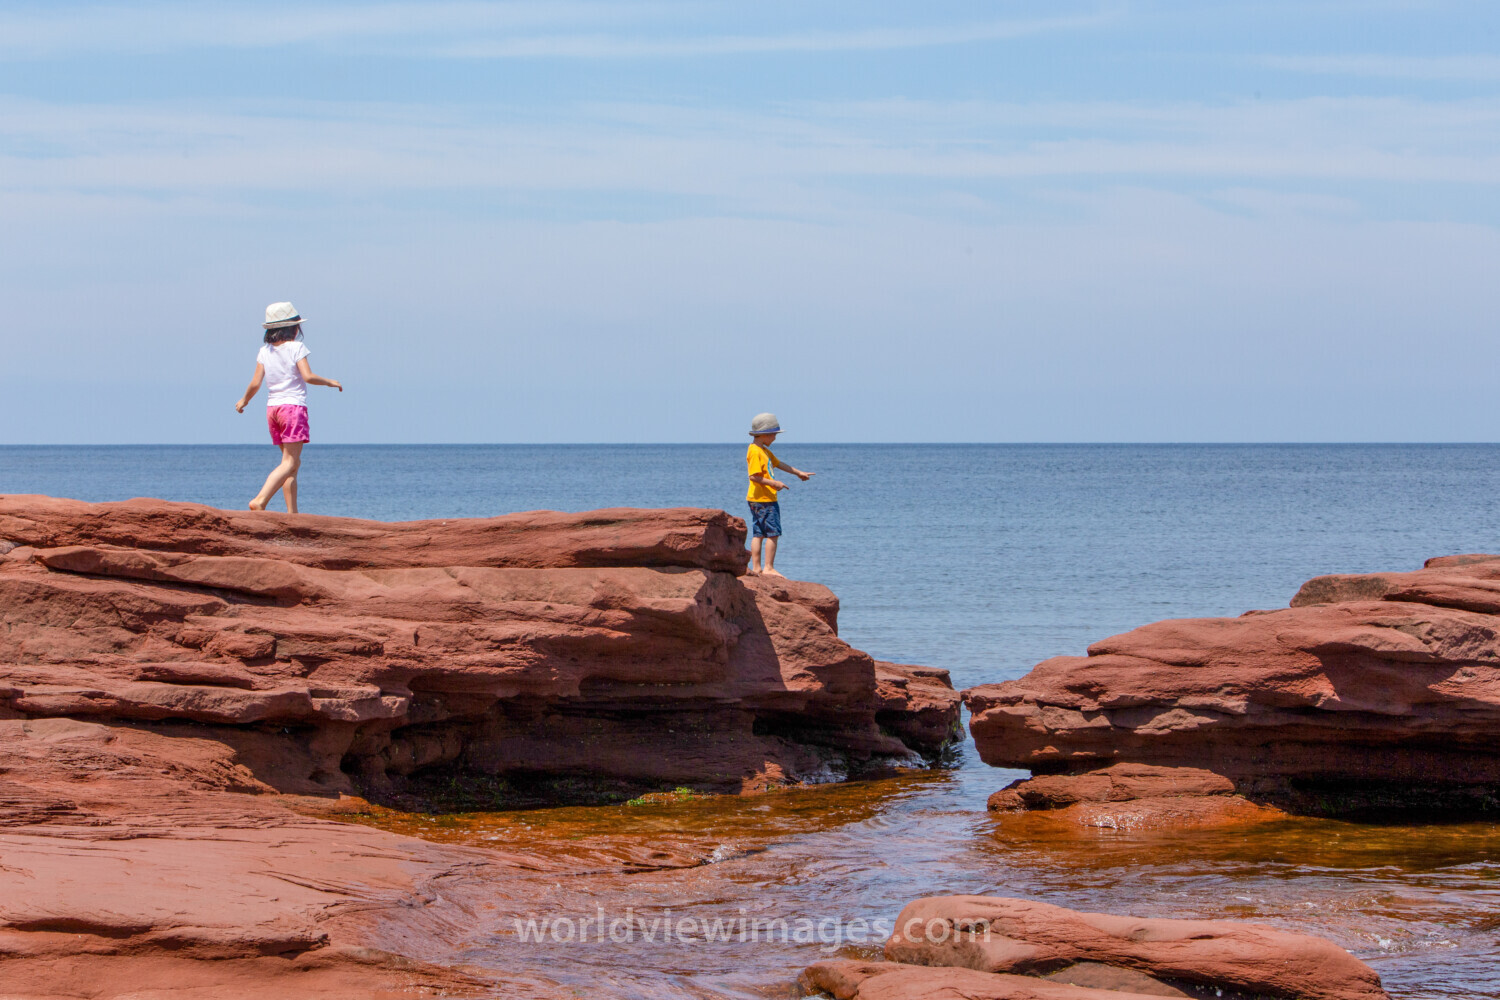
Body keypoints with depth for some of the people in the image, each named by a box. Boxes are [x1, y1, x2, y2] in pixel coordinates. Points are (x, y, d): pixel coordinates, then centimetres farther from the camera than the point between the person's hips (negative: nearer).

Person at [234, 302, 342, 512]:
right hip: (293, 406, -6)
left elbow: (255, 384, 2)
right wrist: (329, 382, 1)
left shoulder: (265, 351, 8)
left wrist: (244, 400, 20)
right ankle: (261, 499, -29)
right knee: (289, 462, -10)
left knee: (292, 462, 14)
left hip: (272, 408, 6)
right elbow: (308, 376, -15)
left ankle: (292, 513, 10)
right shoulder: (296, 347, -5)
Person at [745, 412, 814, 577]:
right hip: (763, 499, -10)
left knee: (759, 534, 9)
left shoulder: (765, 451, 17)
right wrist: (773, 483, -19)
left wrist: (798, 473, 32)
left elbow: (778, 463, 28)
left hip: (768, 499, 10)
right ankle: (768, 568, -8)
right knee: (773, 533, -9)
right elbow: (754, 476, -22)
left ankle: (756, 568, 10)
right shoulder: (755, 452, -15)